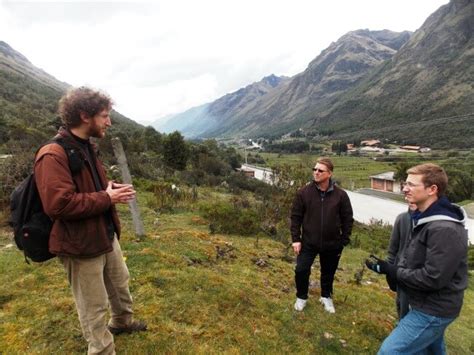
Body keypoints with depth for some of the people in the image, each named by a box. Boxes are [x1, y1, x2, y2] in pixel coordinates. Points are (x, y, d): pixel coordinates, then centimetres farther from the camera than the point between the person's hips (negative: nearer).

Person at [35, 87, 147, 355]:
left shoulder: (87, 147, 8)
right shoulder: (53, 155, -24)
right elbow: (58, 204, -32)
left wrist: (112, 187, 0)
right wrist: (107, 198, -23)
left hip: (107, 236, 10)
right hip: (81, 244, -10)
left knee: (120, 282, 29)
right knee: (94, 307, 9)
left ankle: (122, 321, 55)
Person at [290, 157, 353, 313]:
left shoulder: (340, 195, -9)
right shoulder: (304, 192, -10)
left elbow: (348, 219, 0)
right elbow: (296, 217, -5)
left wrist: (344, 241, -1)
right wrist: (296, 239, -8)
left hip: (332, 244, 1)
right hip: (308, 242, -1)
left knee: (328, 273, 17)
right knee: (301, 270, 0)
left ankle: (326, 297, 43)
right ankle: (301, 297, 27)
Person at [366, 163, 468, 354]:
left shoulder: (444, 229, -28)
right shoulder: (426, 218, 5)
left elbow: (433, 278, -29)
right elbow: (415, 260, 14)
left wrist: (392, 271, -19)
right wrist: (392, 268, -5)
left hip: (432, 311, -10)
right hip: (429, 305, 10)